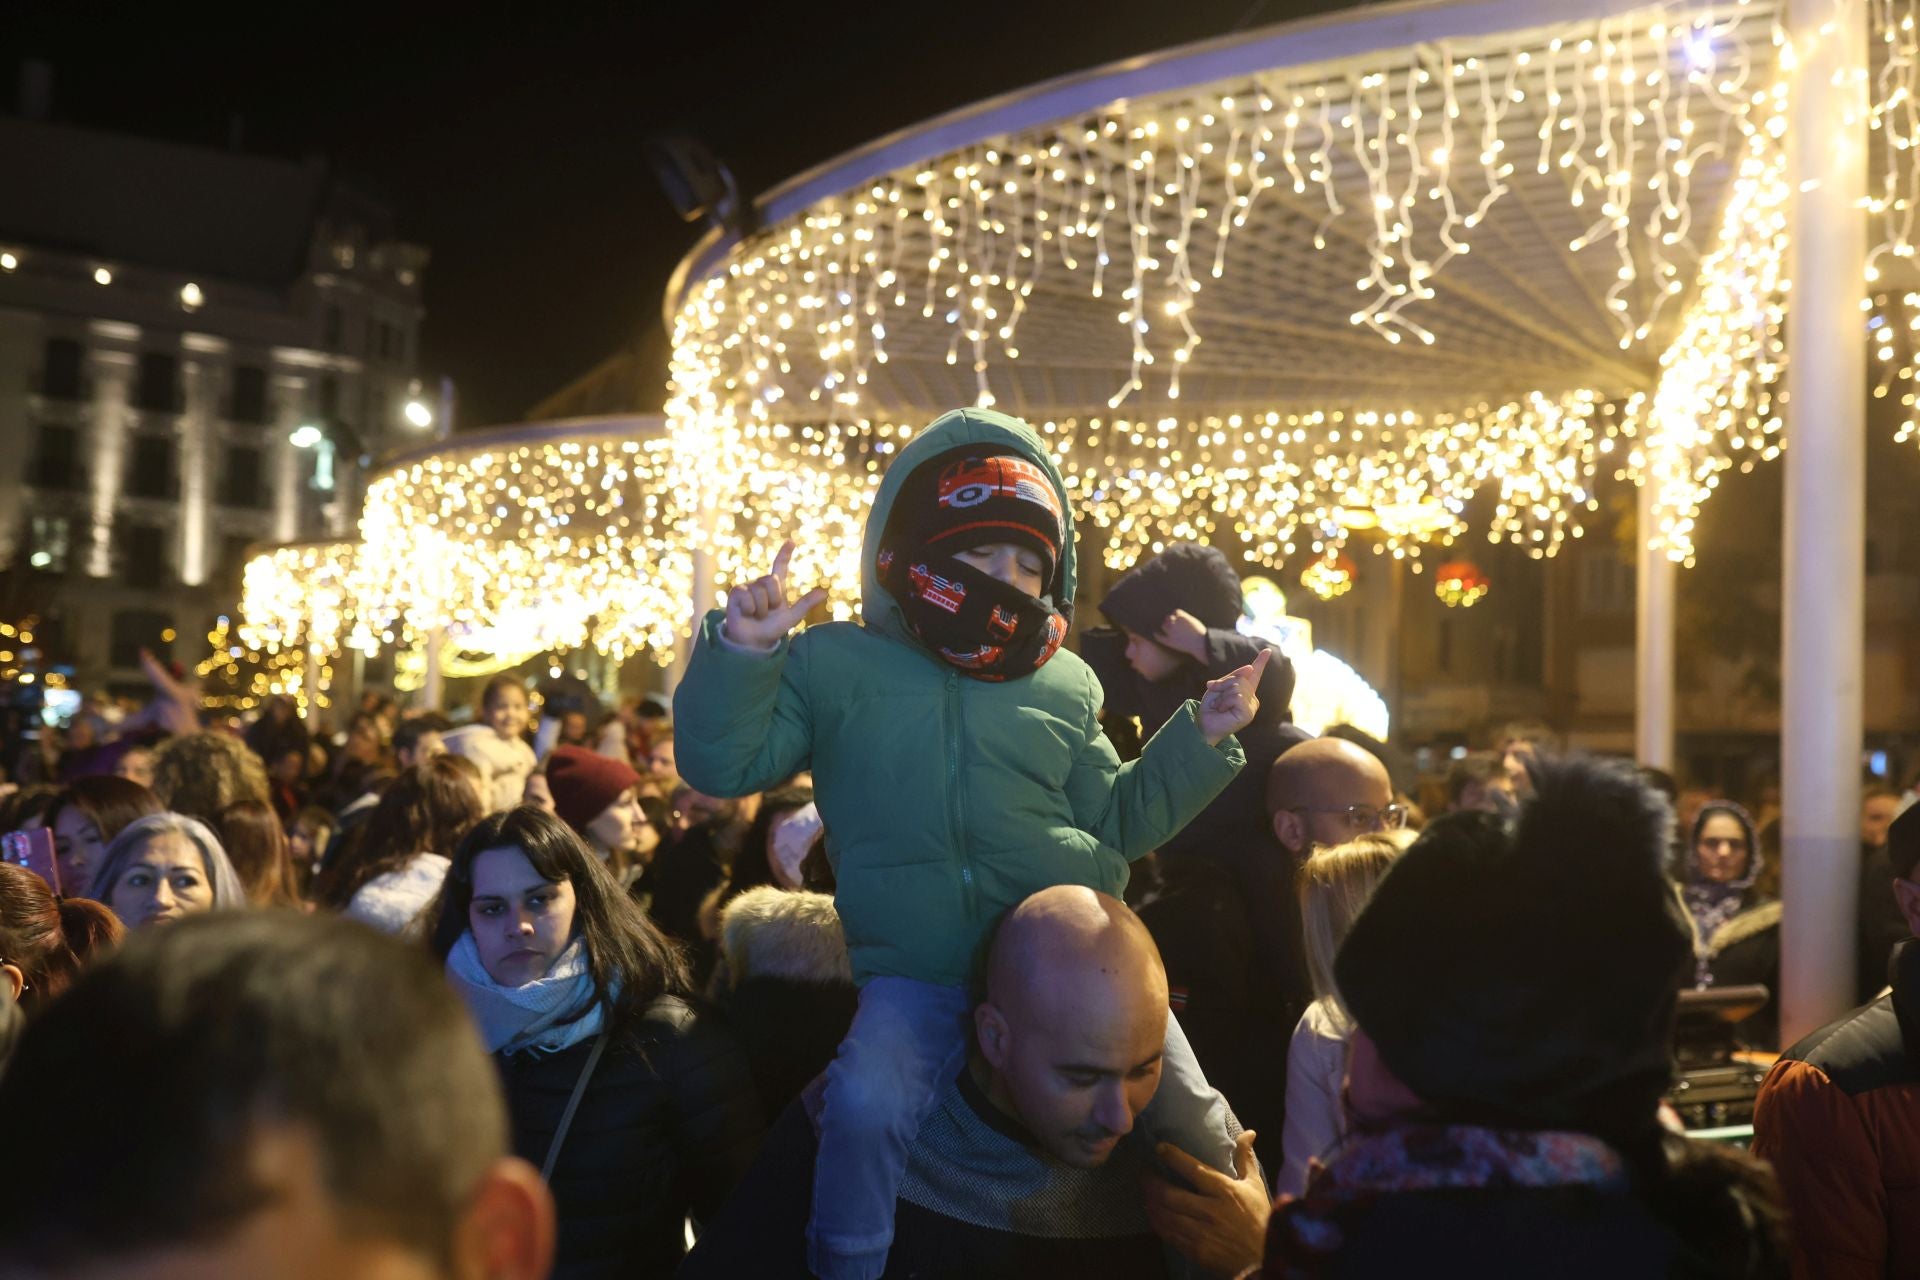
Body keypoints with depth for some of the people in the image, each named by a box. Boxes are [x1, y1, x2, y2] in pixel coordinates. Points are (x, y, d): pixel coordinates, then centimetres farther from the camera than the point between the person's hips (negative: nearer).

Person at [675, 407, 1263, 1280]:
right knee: (866, 1103, -30)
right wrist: (739, 652, -14)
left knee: (1193, 1128, -1)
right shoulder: (835, 665, 7)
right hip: (917, 974, -3)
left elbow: (1114, 821, 20)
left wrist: (1199, 739, 9)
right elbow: (721, 766, 2)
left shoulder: (1064, 686, 16)